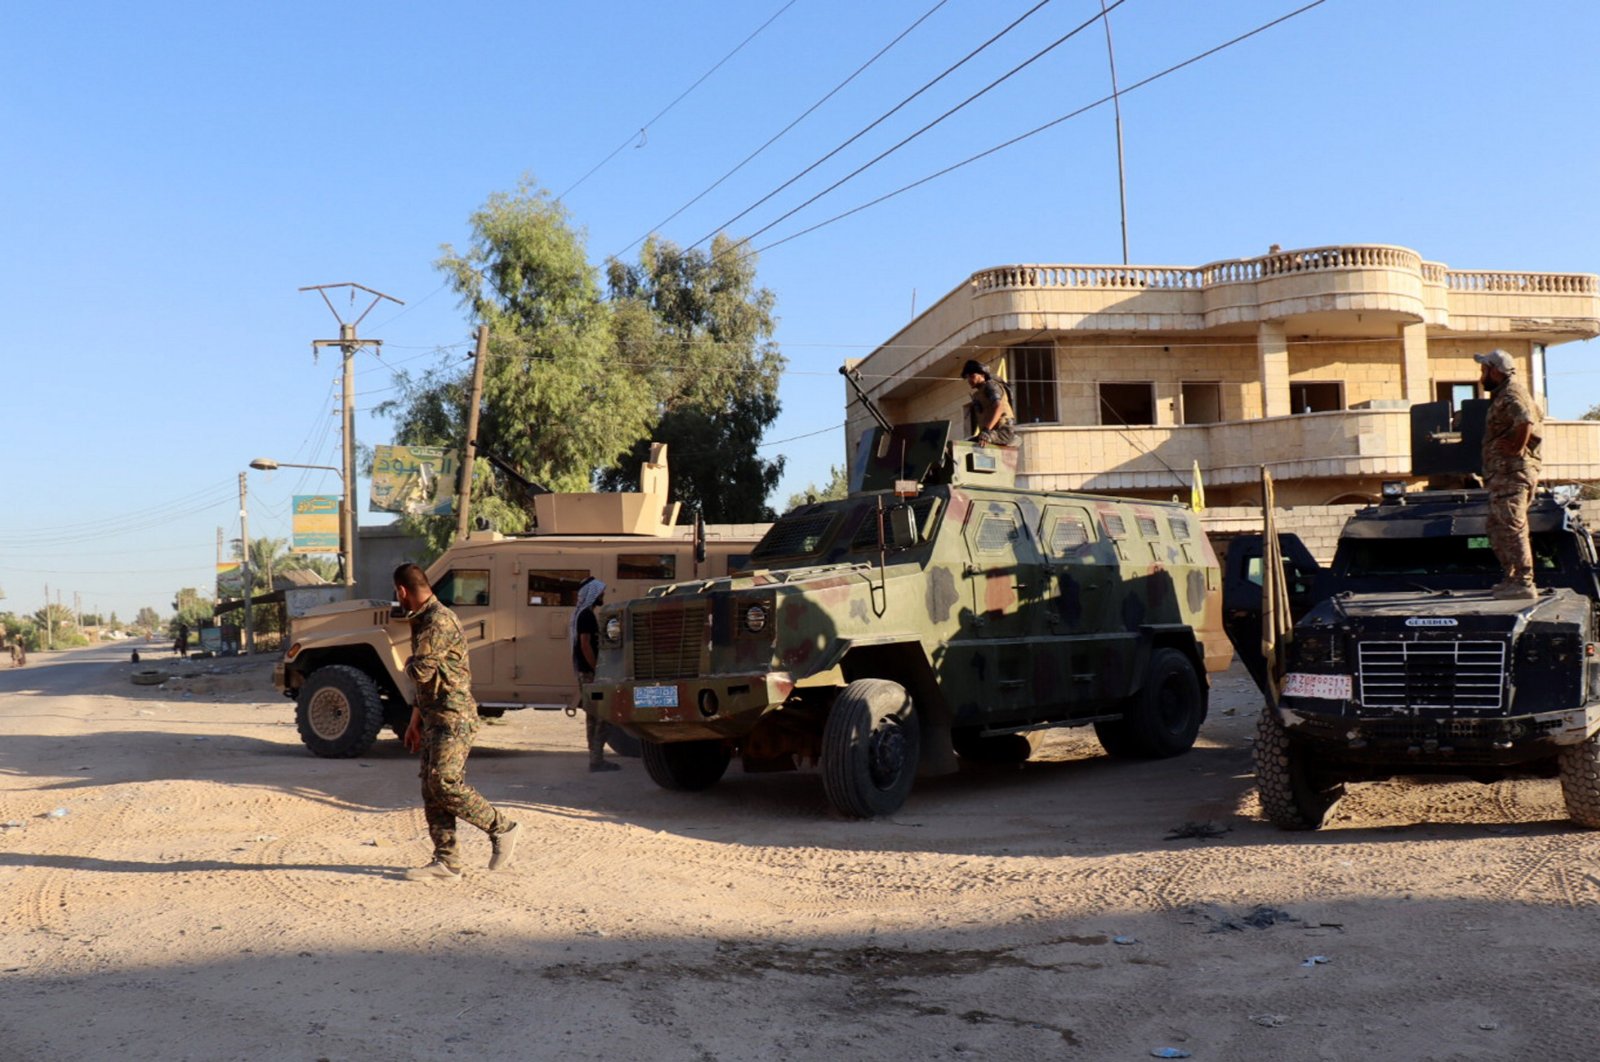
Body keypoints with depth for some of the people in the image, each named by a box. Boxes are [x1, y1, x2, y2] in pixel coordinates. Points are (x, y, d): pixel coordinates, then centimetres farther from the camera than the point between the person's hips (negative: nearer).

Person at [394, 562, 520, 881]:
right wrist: (415, 719, 26)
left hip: (453, 719, -10)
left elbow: (421, 672, -25)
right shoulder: (422, 621, 18)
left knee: (445, 783, -15)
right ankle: (446, 863, 8)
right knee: (431, 791, 6)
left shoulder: (439, 621, -16)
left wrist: (409, 664, -2)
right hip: (434, 720, 10)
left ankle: (502, 828, -1)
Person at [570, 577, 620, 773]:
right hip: (589, 671, -10)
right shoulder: (587, 615, -15)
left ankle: (595, 758, 15)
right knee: (603, 716, -10)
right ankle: (597, 759, -11)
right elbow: (585, 645, -21)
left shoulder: (582, 614, 17)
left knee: (592, 716, 12)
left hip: (584, 670, 10)